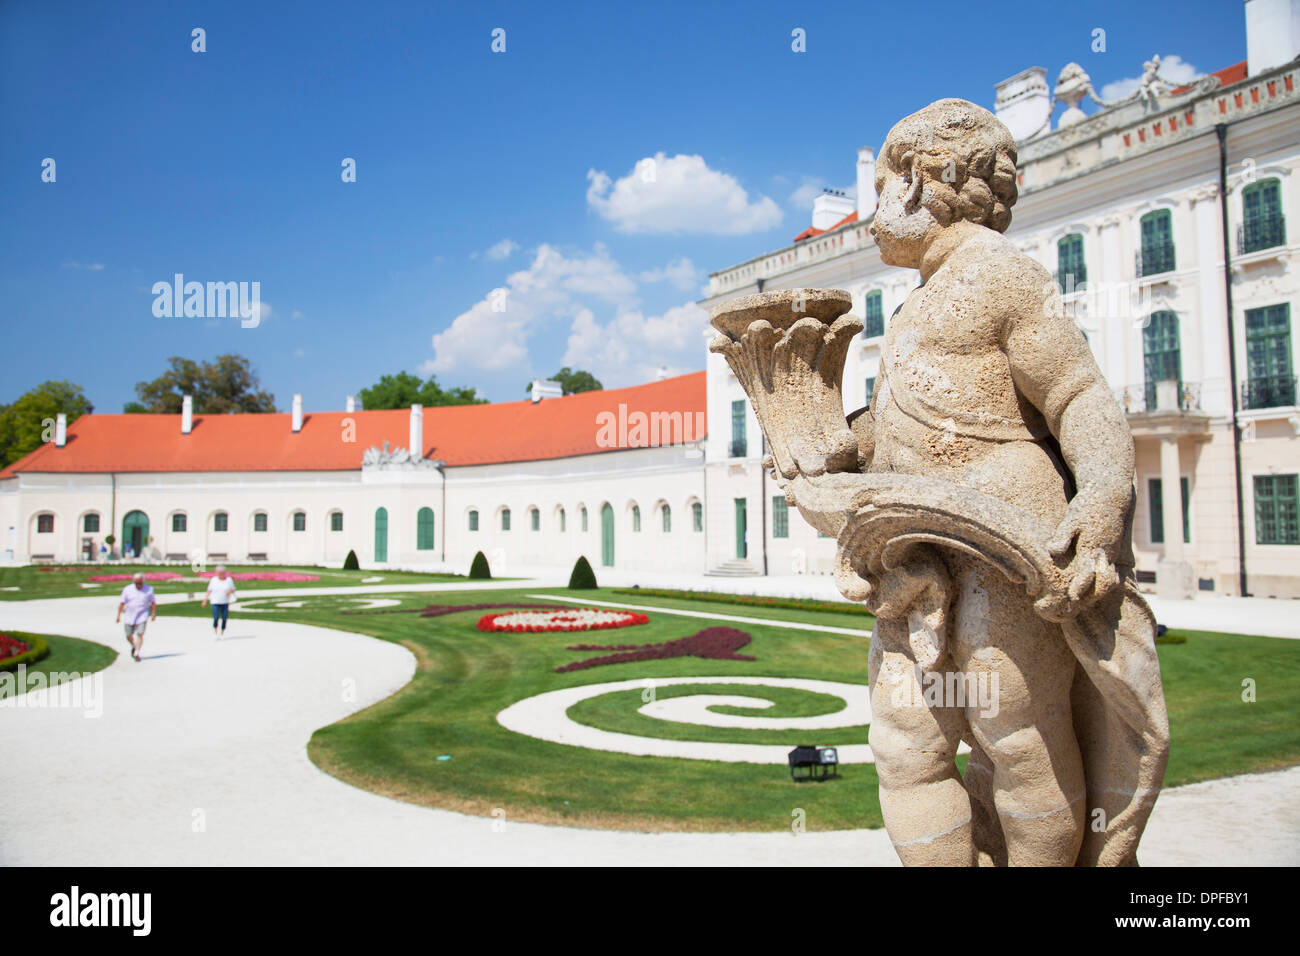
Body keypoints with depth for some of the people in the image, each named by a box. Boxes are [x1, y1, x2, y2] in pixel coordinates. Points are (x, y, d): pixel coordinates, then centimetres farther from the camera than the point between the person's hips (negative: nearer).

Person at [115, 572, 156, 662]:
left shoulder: (148, 589, -2)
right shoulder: (127, 589, -1)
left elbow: (153, 602, 5)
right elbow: (122, 603, -1)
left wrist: (154, 614, 0)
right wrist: (118, 615, -7)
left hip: (142, 616, -2)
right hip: (129, 616, 2)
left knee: (140, 634, -14)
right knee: (129, 636, 8)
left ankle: (137, 654, -10)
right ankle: (134, 646, 39)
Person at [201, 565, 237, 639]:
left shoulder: (229, 580, 0)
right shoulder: (213, 580, 1)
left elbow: (233, 590, 6)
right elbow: (209, 591, 5)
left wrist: (230, 591, -17)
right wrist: (205, 600, -1)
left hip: (225, 603, 1)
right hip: (215, 602, -1)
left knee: (224, 619, -2)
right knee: (216, 618, -11)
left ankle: (222, 634, 14)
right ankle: (214, 632, 13)